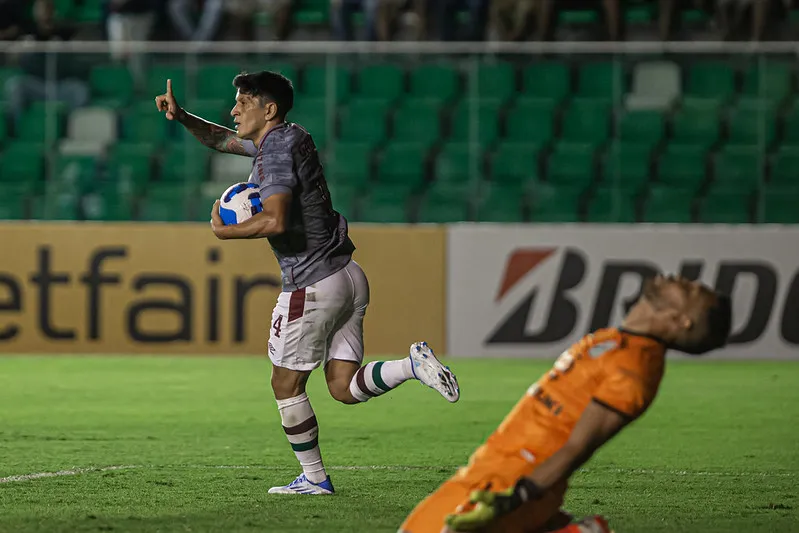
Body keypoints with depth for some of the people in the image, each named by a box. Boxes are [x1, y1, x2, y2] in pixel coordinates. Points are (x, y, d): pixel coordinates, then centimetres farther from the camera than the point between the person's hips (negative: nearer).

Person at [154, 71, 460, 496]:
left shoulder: (276, 153, -14)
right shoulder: (286, 139, 15)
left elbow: (275, 221, -28)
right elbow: (222, 139, 28)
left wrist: (224, 232, -15)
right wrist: (182, 117, 14)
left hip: (312, 286, -9)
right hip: (348, 276, 9)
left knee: (287, 385, 6)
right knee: (343, 388, 6)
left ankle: (314, 478, 12)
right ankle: (414, 364, -13)